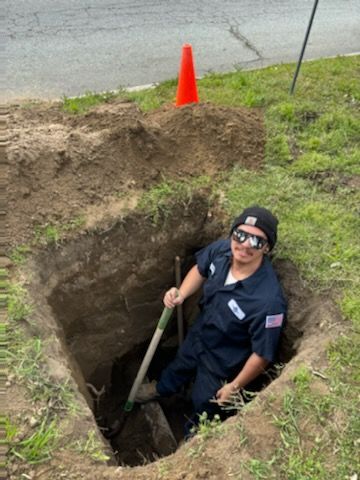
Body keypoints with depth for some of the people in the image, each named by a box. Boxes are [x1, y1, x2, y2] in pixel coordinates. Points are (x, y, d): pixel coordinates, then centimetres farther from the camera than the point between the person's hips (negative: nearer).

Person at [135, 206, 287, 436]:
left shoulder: (269, 300, -42)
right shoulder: (221, 249, -26)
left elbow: (263, 355, -28)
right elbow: (200, 270, -2)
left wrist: (234, 387, -15)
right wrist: (181, 294, -19)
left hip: (224, 361, -5)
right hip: (199, 333, 6)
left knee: (204, 403, 24)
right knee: (179, 366, 36)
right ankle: (162, 388, 71)